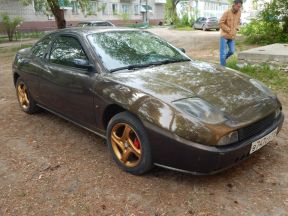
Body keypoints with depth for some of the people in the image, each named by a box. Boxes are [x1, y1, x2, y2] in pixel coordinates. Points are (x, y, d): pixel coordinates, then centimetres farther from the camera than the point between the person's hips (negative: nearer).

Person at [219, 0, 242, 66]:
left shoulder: (239, 12, 3)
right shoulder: (227, 12, -14)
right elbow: (220, 23, -13)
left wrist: (236, 29, 1)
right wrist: (229, 30, -14)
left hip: (232, 36, 5)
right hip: (224, 35, -5)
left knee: (232, 51, 4)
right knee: (223, 52, -4)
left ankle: (223, 58, 31)